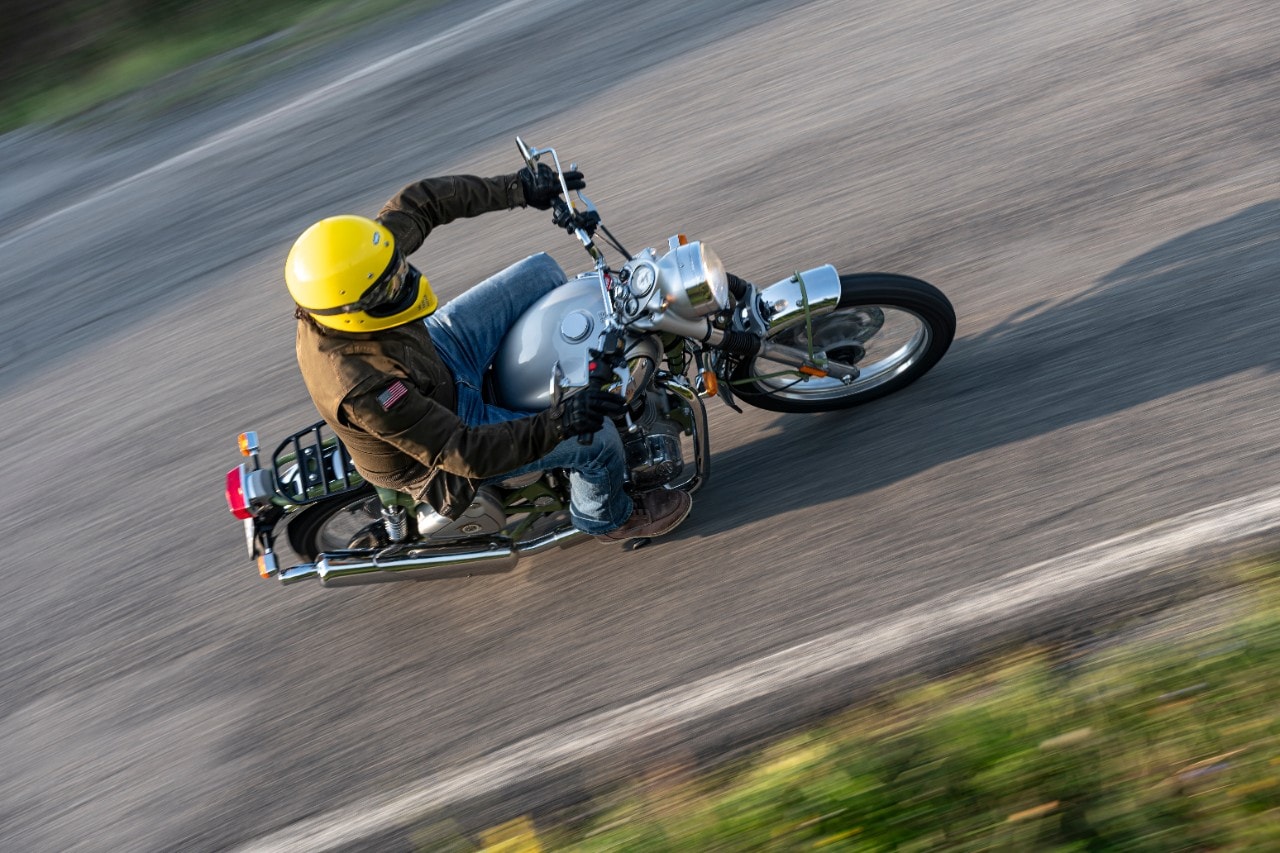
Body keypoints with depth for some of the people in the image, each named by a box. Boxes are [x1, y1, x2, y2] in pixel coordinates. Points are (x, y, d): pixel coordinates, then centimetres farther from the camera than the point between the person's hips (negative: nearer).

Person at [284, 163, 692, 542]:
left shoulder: (350, 266, -24)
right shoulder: (364, 390, -42)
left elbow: (421, 202, -12)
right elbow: (463, 454, -37)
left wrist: (517, 188, -16)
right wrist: (555, 424, -47)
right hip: (436, 450, -7)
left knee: (541, 272, 1)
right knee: (597, 437, -14)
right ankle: (606, 518, 20)